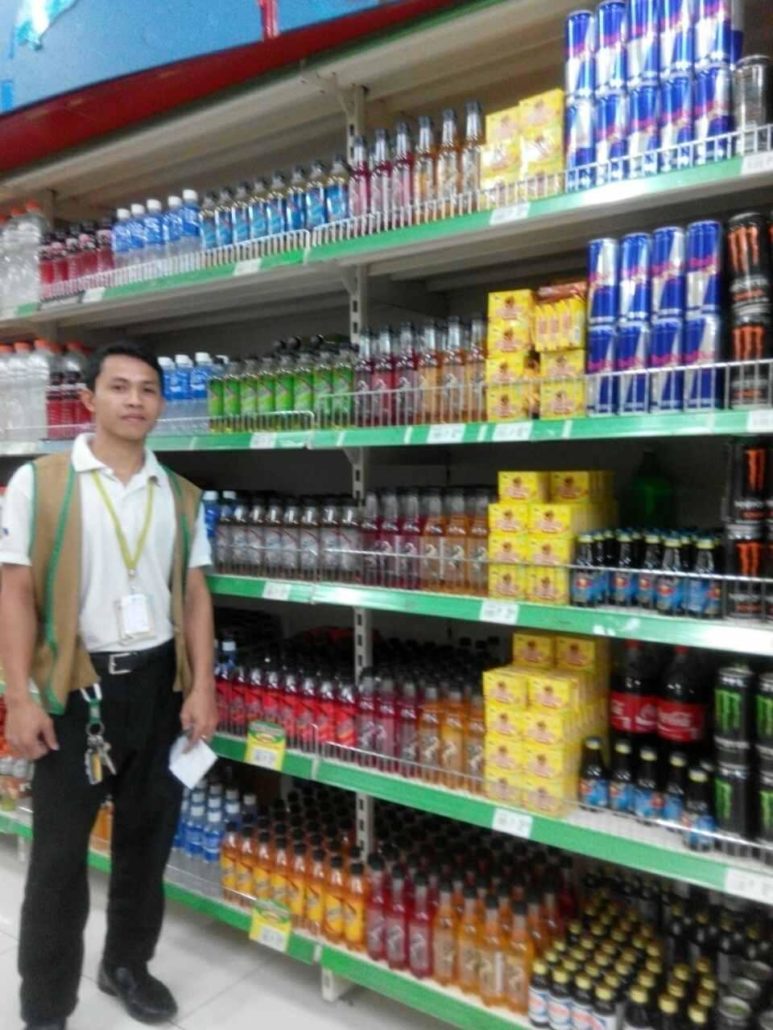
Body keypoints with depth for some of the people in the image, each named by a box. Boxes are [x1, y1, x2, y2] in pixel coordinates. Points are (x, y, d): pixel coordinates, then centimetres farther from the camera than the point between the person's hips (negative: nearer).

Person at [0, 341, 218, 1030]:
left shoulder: (181, 497, 5)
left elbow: (194, 596, 6)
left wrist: (203, 687, -1)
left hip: (159, 681, 4)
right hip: (75, 685, -3)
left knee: (148, 835, 16)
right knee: (59, 852, 8)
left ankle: (127, 965, 39)